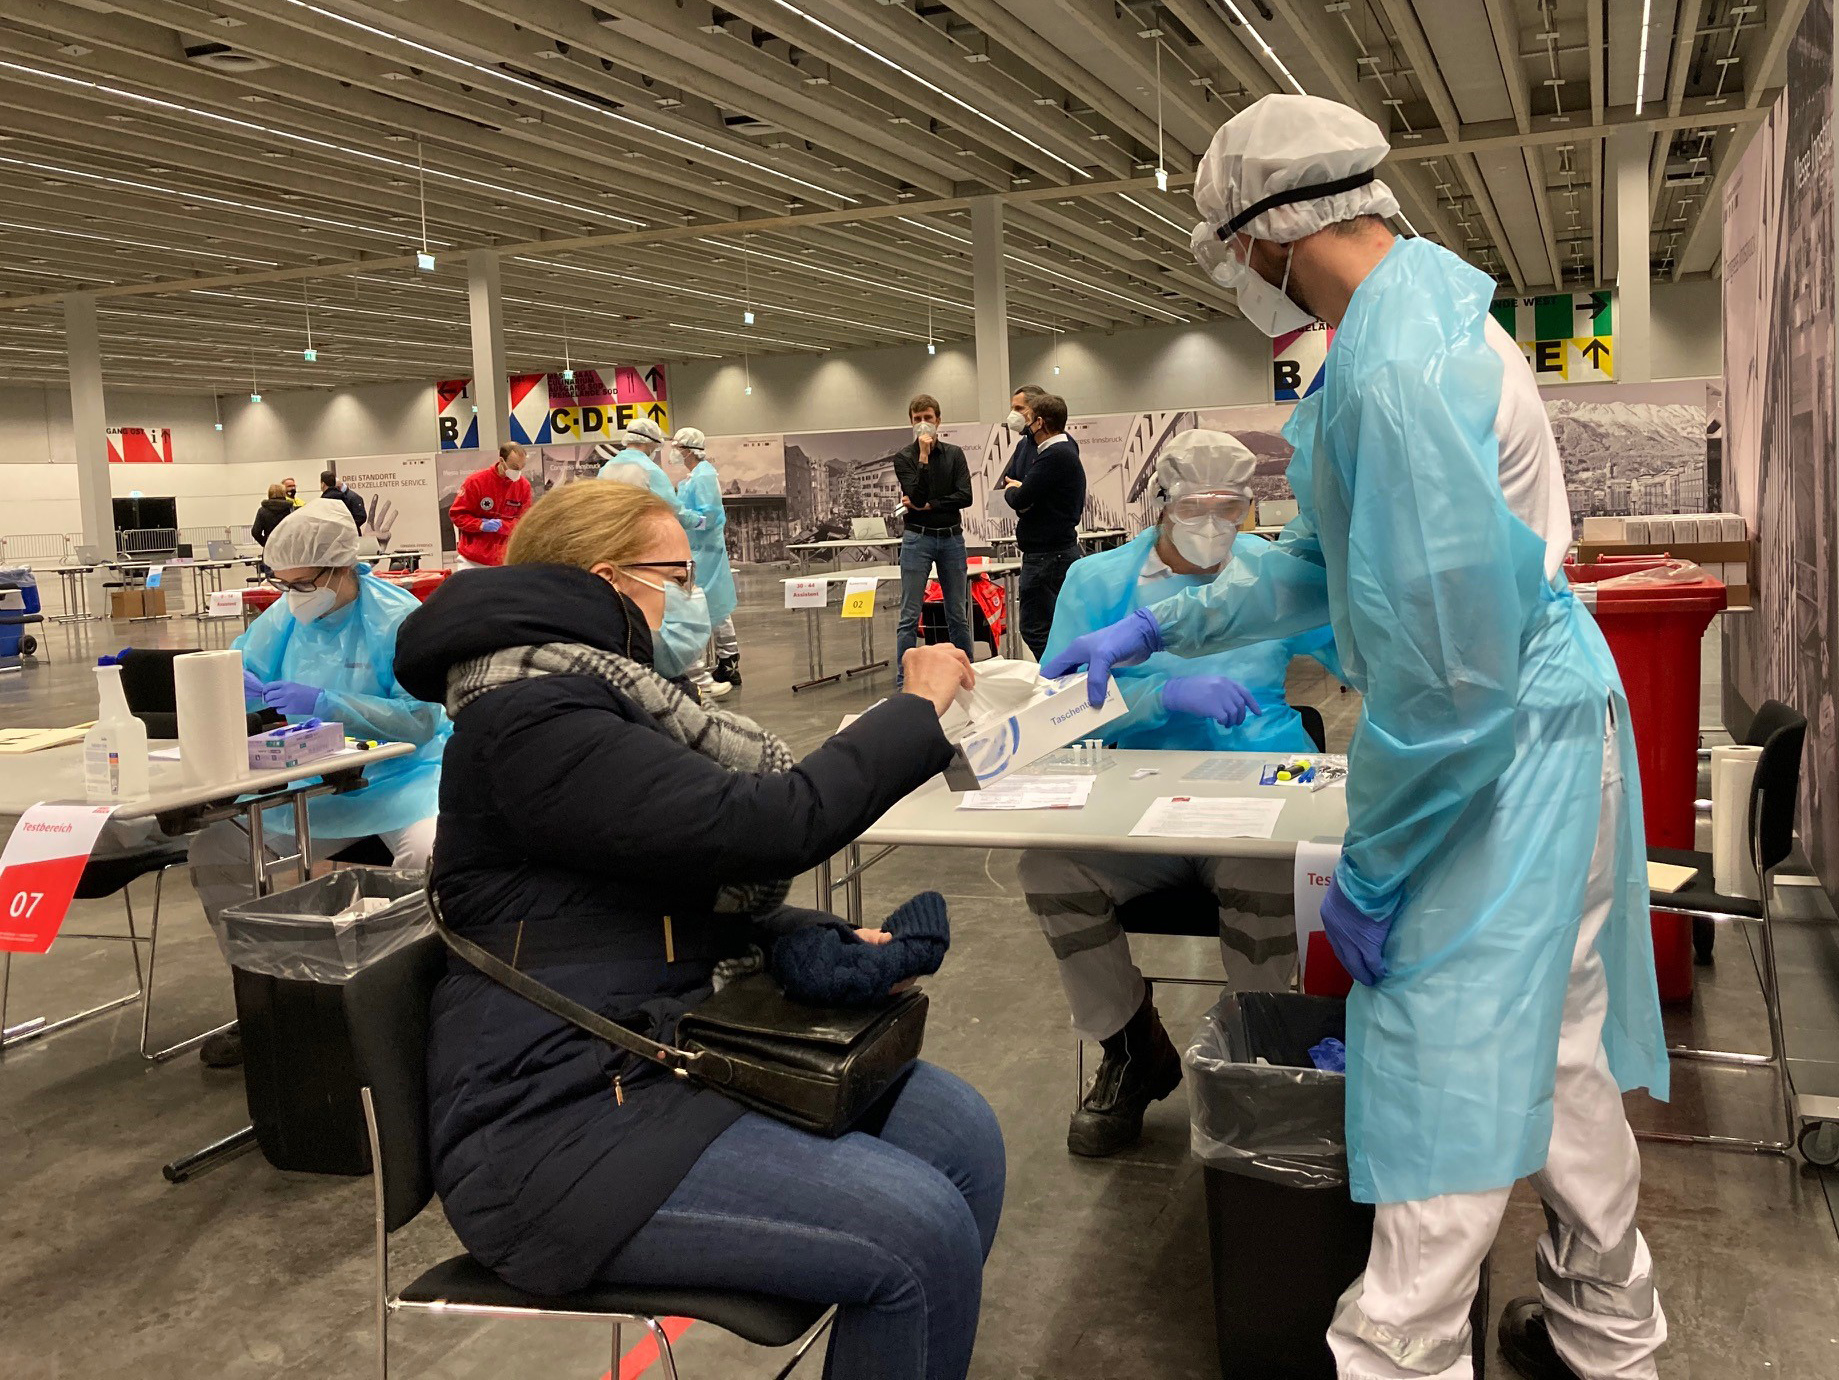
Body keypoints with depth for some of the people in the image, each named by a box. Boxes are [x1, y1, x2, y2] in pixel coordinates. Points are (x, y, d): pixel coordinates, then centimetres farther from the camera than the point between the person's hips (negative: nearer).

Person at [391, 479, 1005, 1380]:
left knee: (961, 1135, -1)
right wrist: (918, 708, -11)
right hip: (558, 1131, -10)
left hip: (652, 1058, 10)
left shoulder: (591, 702, 14)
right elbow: (769, 825, -24)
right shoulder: (531, 724, -18)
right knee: (924, 1235, -20)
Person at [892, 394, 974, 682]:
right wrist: (924, 456, -17)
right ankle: (903, 683, -2)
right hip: (918, 539, -3)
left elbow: (965, 497, -4)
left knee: (958, 615, 9)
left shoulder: (954, 454, 7)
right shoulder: (903, 457, 0)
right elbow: (916, 496, -14)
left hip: (952, 537, 3)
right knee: (910, 617, -4)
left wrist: (926, 506, -10)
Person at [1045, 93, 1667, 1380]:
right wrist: (1155, 627, 21)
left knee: (1450, 1088, -2)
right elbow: (1324, 561, 20)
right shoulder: (1415, 315, 11)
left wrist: (1370, 869, -17)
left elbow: (1445, 660, -27)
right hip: (1539, 736, 11)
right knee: (1553, 1049, 21)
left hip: (1494, 760, -11)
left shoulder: (1395, 370, -24)